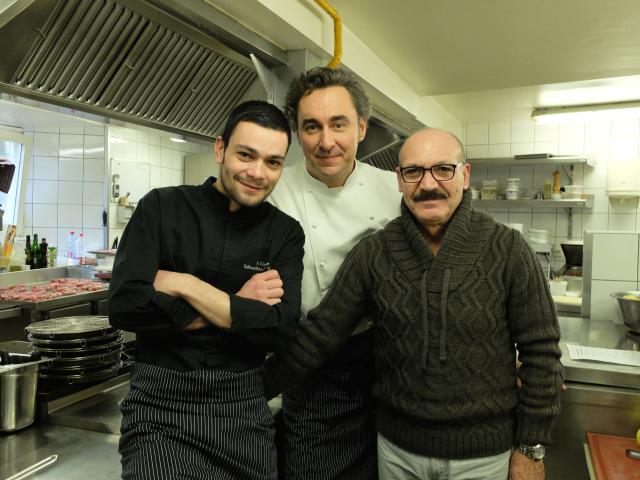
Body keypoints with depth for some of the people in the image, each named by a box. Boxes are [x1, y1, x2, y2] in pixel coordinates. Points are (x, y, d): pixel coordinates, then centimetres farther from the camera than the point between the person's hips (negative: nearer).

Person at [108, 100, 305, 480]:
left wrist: (184, 285, -14)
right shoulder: (162, 207, -4)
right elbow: (124, 305, -14)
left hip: (246, 410, 2)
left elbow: (281, 329, -12)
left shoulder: (286, 232, -1)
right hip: (161, 407, -1)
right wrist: (238, 309, -13)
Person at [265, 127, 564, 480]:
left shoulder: (508, 250, -12)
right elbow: (319, 334, -6)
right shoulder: (373, 253, -8)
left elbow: (541, 352, -6)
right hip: (396, 448, 2)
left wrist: (531, 449, -4)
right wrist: (257, 388, -8)